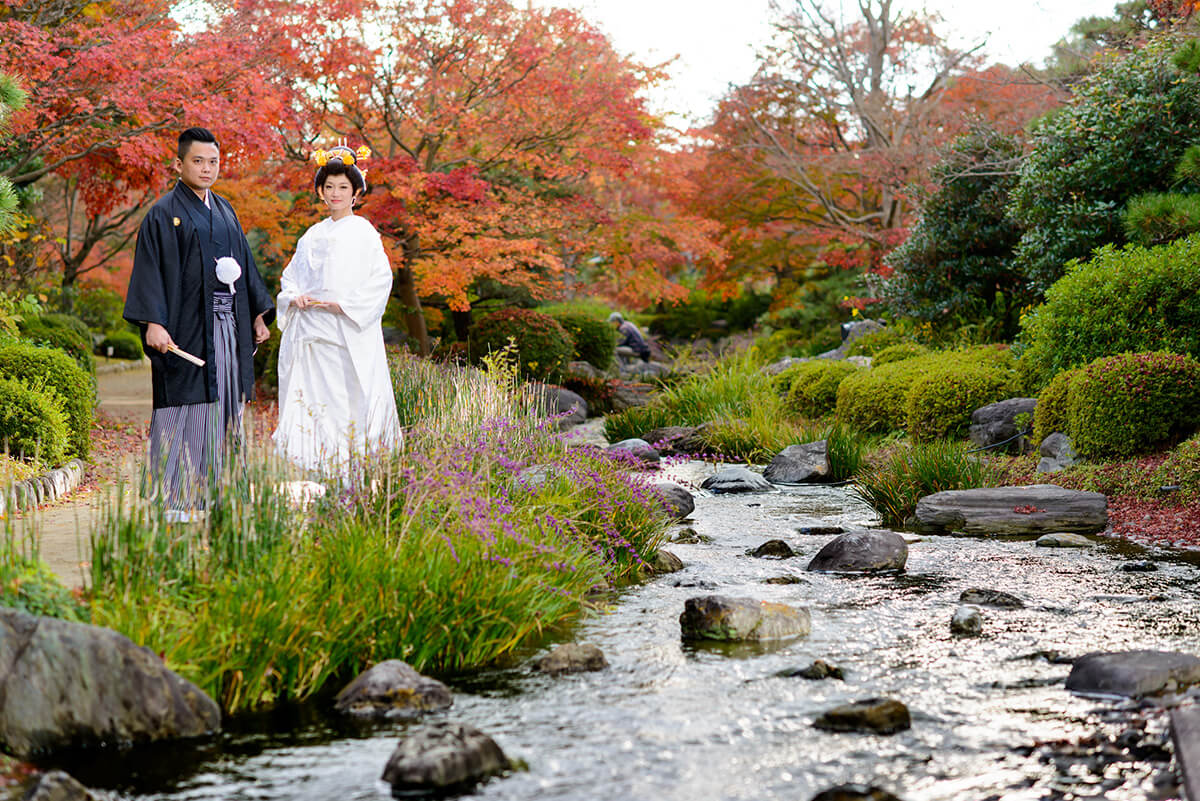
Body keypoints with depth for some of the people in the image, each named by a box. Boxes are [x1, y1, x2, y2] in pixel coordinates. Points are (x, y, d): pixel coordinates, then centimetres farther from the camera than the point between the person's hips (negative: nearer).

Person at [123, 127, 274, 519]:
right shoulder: (164, 214, -4)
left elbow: (243, 263, 21)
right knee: (185, 407, -7)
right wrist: (153, 322, -20)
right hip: (186, 328, -7)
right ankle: (175, 498, -3)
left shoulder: (225, 211, 16)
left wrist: (258, 312, 16)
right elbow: (150, 269, -11)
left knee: (222, 407, 8)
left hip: (226, 326, 7)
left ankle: (211, 491, 15)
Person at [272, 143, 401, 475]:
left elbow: (381, 279, -6)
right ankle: (310, 473, 2)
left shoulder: (363, 233, 0)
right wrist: (293, 297, -1)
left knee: (347, 399, -7)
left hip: (347, 332, -5)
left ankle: (350, 470, -3)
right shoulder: (313, 235, 17)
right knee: (308, 401, 0)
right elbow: (291, 274, 21)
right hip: (309, 331, 5)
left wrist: (343, 305, -15)